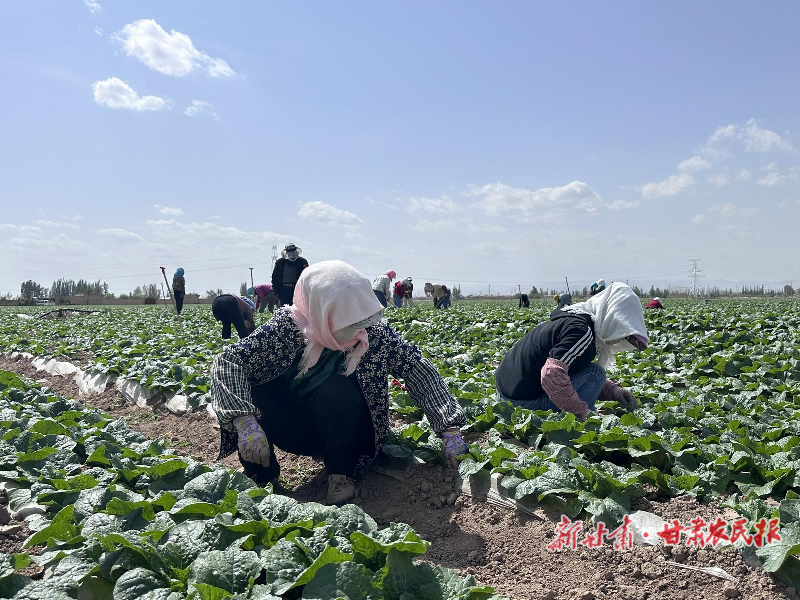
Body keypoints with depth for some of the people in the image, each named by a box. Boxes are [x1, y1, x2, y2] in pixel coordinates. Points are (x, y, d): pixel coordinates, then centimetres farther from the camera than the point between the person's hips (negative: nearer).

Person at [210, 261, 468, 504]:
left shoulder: (372, 330, -20)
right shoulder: (289, 325, -22)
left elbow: (419, 369, -17)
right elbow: (228, 360, -25)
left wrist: (450, 429, -26)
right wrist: (245, 422, -39)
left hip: (345, 432, 0)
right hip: (296, 431, 1)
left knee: (334, 392, -34)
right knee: (244, 394, -26)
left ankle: (341, 476, -7)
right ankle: (263, 478, -2)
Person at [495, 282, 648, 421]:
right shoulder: (581, 331, -19)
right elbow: (552, 375, -32)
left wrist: (613, 390, 6)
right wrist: (582, 411, -23)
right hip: (526, 402, -10)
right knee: (595, 373, -8)